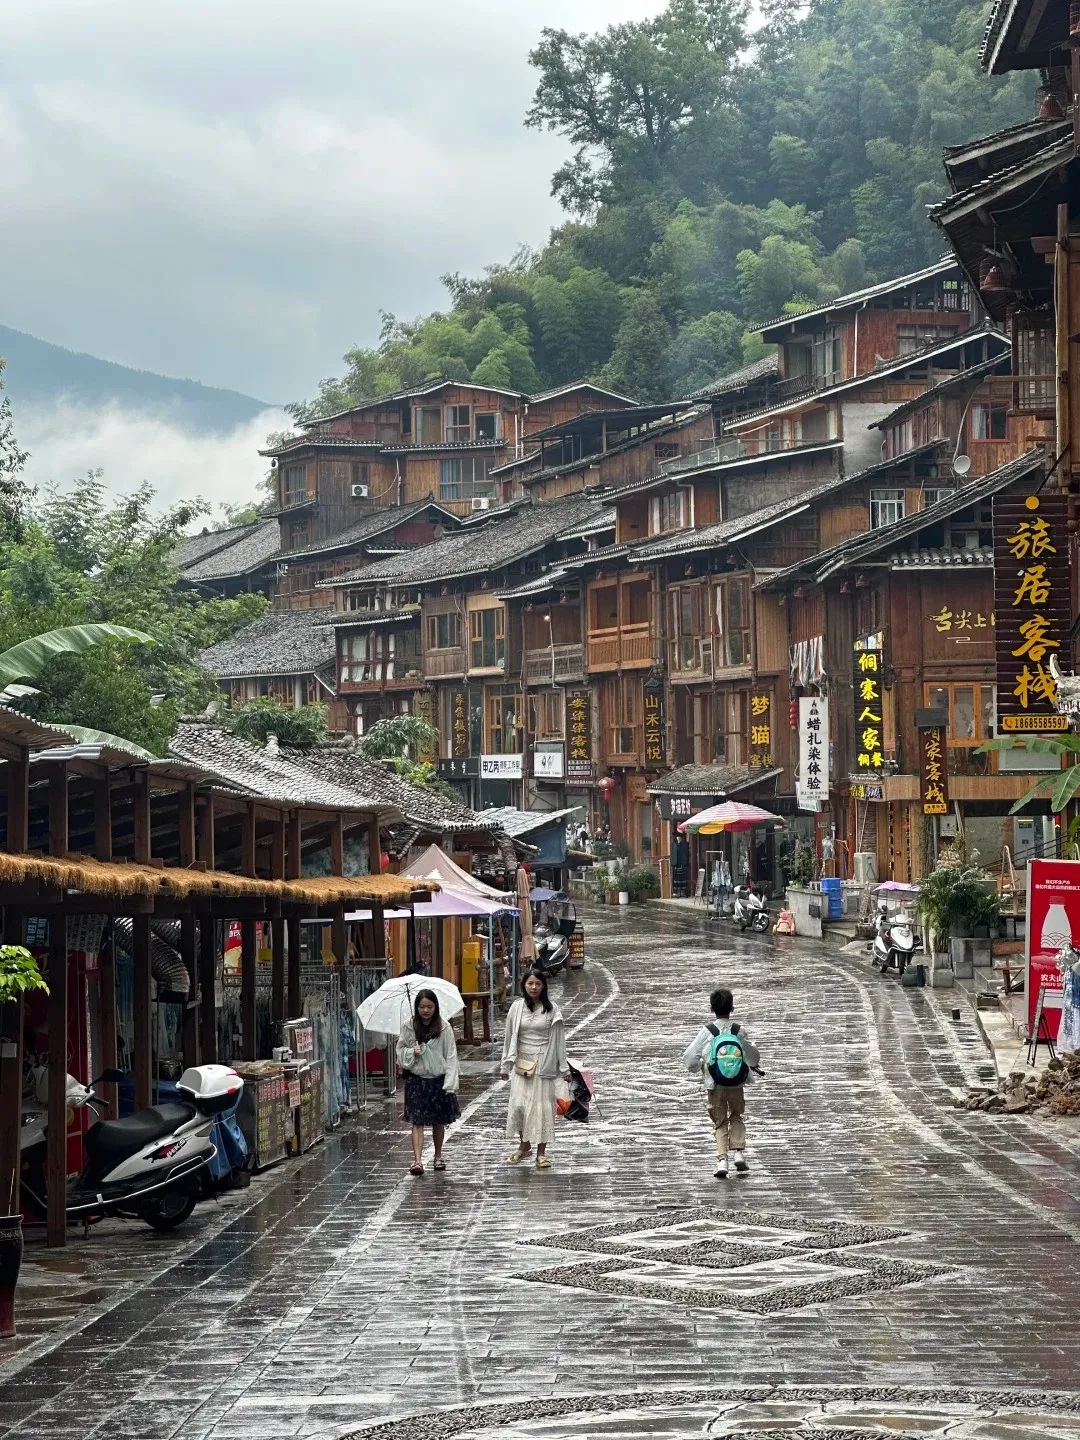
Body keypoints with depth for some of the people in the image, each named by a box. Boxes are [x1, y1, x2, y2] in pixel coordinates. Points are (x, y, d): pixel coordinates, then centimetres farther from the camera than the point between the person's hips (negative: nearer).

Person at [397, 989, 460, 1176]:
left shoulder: (444, 1028, -5)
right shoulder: (408, 1027, -2)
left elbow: (451, 1056, -5)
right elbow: (400, 1052, 7)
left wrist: (451, 1083, -11)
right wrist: (412, 1052, -16)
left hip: (438, 1079, 0)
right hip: (416, 1079, 0)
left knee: (438, 1121, 13)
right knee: (417, 1121, -8)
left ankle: (438, 1156, 31)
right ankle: (417, 1160, -14)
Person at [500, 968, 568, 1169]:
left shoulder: (551, 1010, -1)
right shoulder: (517, 1007, 3)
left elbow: (559, 1039, 1)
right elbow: (509, 1036, 8)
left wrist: (563, 1067, 0)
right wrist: (505, 1065, 10)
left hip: (544, 1064, -1)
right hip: (522, 1063, 1)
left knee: (542, 1105, -1)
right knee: (518, 1104, -2)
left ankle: (541, 1152, 5)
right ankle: (524, 1144, 18)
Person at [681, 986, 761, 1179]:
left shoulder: (707, 1031, -9)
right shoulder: (740, 1031, -4)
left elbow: (690, 1058, -5)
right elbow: (753, 1055, 10)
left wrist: (696, 1069, 18)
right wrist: (754, 1067, 34)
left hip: (715, 1086, -1)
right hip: (737, 1085, 1)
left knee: (720, 1123, 10)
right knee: (736, 1117, 21)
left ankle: (722, 1160, -1)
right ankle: (738, 1152, 7)